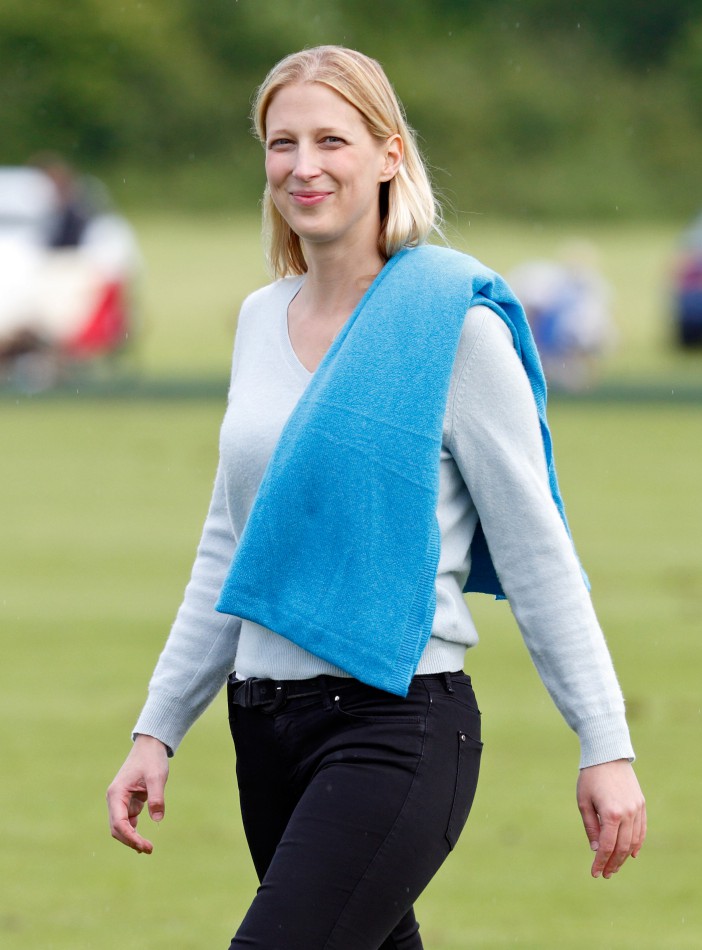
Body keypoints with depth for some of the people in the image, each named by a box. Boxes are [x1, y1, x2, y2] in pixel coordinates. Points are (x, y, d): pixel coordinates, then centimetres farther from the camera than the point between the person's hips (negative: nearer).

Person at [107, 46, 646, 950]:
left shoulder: (453, 322, -7)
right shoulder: (262, 318, 13)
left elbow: (535, 548, -6)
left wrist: (605, 745, -7)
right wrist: (158, 728, 17)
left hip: (399, 728, -7)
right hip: (268, 729, 7)